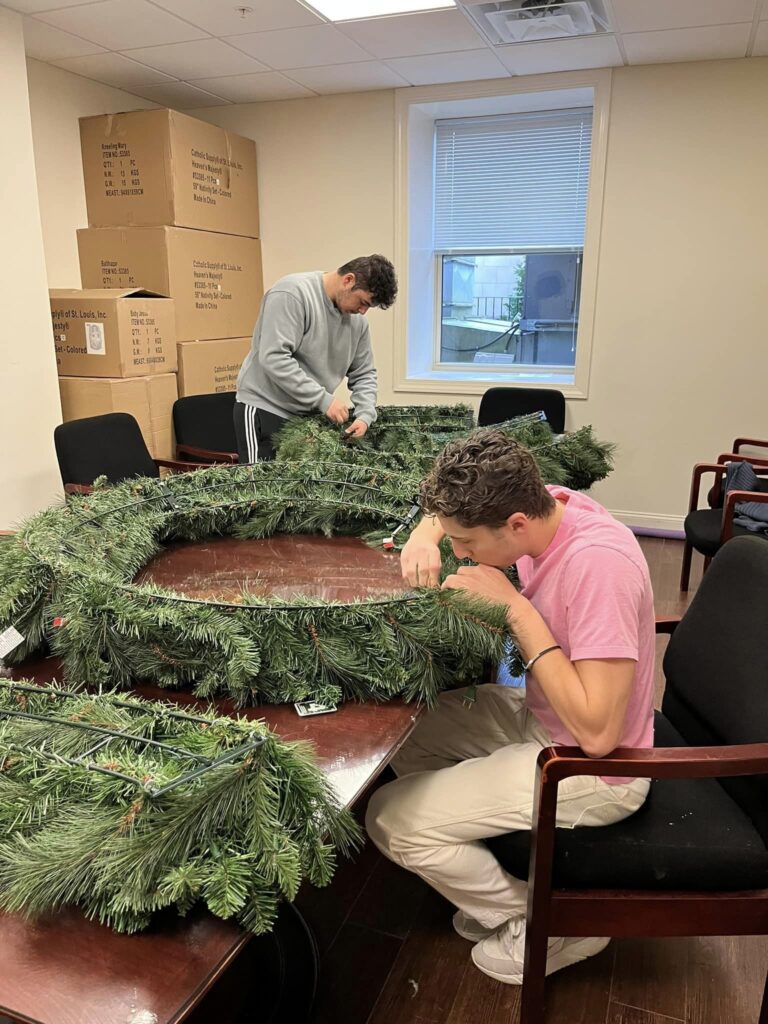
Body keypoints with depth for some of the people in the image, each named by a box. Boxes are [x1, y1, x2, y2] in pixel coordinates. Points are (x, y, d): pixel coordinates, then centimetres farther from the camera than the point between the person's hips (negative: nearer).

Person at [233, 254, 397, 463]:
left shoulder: (357, 320, 3)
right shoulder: (293, 293, -18)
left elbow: (363, 374, 11)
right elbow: (274, 358, -26)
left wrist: (365, 415, -7)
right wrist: (323, 399, -24)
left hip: (310, 415, 7)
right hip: (265, 409, -6)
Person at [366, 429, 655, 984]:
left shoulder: (598, 564, -32)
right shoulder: (545, 505, -9)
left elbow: (597, 733, -32)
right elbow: (448, 508, 11)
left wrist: (517, 609, -29)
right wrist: (425, 536, -12)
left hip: (593, 769, -8)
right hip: (540, 714, 8)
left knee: (391, 818, -11)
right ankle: (500, 884, 19)